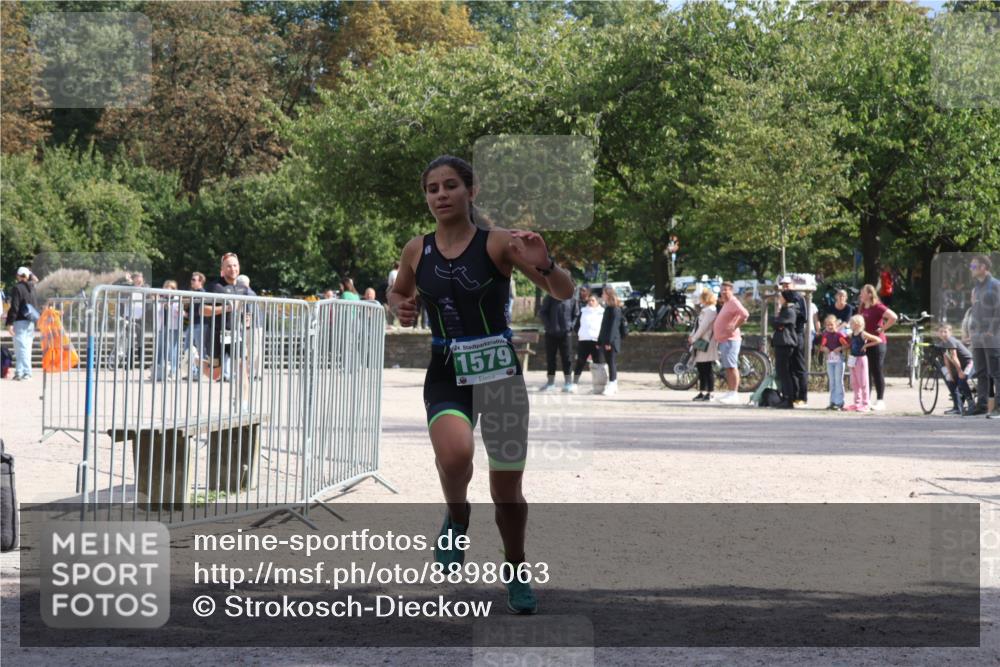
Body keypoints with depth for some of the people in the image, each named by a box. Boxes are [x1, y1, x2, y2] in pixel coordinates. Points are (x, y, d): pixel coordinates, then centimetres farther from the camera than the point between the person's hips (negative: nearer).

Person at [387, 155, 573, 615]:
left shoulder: (498, 243, -7)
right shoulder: (417, 251, 2)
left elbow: (565, 293, -10)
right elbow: (398, 292, 23)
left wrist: (543, 265, -30)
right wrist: (400, 308, 0)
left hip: (499, 373, -1)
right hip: (447, 377, 1)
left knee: (507, 492, 6)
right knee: (455, 455, -31)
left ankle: (516, 572, 33)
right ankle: (456, 517, 2)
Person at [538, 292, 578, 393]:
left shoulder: (572, 300, -1)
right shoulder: (550, 297, -3)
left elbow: (576, 315, 8)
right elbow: (542, 312, 0)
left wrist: (571, 326, -4)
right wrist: (548, 325, -9)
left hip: (565, 333, -1)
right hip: (551, 333, 1)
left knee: (566, 358, -1)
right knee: (550, 358, 7)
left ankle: (568, 383, 4)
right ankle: (550, 382, 17)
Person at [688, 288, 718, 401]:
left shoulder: (710, 310, -12)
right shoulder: (704, 309, 18)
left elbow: (704, 326, -17)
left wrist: (694, 338, -12)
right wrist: (692, 336, 8)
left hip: (707, 344, -10)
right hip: (701, 342, 10)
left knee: (708, 369, -6)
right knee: (701, 368, 11)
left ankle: (709, 393, -4)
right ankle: (702, 392, 16)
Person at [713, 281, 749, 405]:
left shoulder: (734, 303, -13)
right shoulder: (726, 303, 19)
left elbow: (744, 314, -28)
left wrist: (734, 327, -23)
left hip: (730, 340, -11)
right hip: (723, 340, 11)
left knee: (731, 366, -13)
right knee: (728, 367, 12)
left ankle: (734, 394, -16)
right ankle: (729, 392, 15)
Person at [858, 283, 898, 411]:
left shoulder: (878, 307, -12)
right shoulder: (862, 308, 12)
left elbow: (893, 317, -22)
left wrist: (883, 328, -15)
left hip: (876, 343, -8)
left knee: (877, 372, -3)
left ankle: (880, 400, 1)